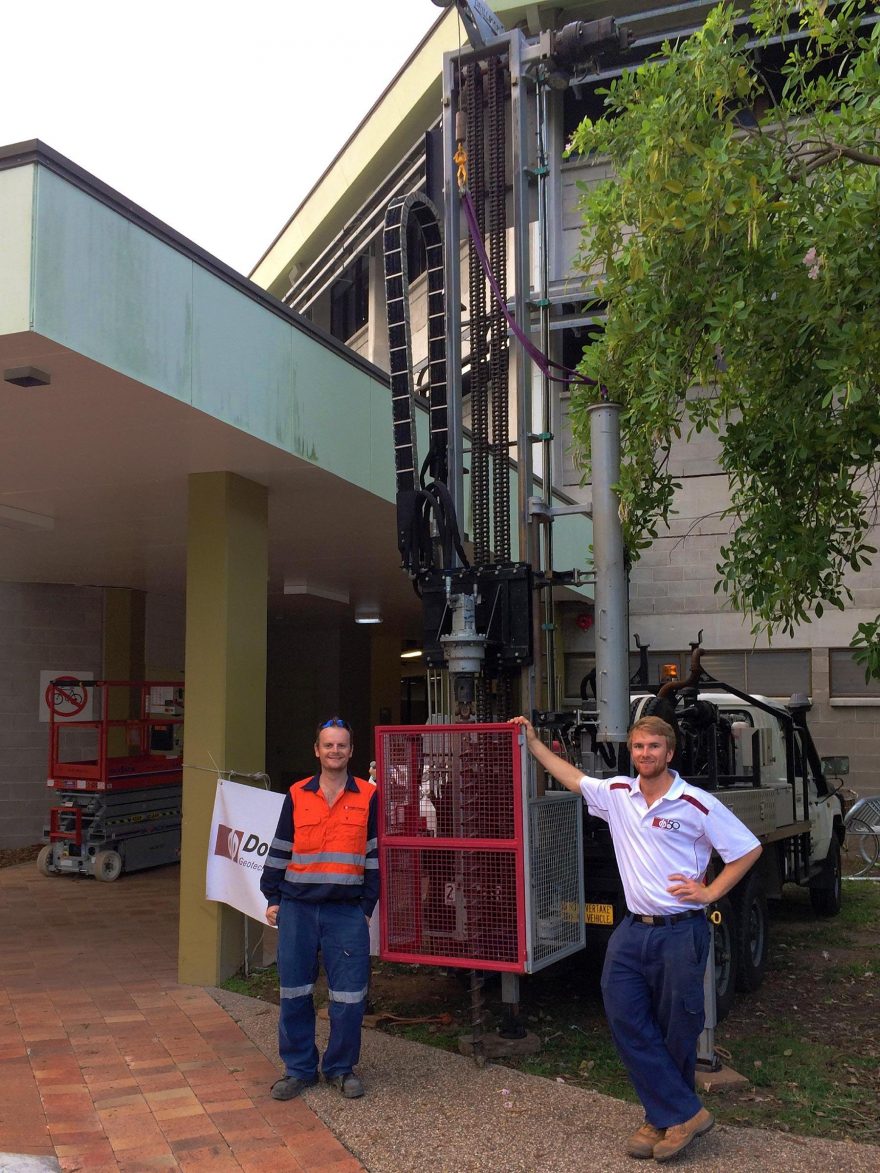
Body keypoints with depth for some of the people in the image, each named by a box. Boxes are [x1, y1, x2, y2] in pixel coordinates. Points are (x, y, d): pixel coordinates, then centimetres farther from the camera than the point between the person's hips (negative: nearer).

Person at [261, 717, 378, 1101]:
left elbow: (375, 854, 5)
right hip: (297, 909, 1)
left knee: (348, 996, 1)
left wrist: (367, 906, 2)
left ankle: (341, 1067, 20)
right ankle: (299, 1068, 22)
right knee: (294, 993, 7)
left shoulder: (368, 796, 2)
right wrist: (272, 898, 8)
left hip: (347, 911, -1)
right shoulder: (297, 795, 6)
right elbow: (279, 851, 11)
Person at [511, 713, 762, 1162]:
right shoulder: (617, 793, 5)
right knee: (624, 1016, -1)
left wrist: (710, 892, -7)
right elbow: (571, 776, 19)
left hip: (680, 932, -5)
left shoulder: (697, 804, -9)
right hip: (633, 928, 5)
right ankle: (683, 1113, 8)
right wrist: (533, 742, 19)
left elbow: (749, 849, -3)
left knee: (676, 1030, 5)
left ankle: (667, 1116, 23)